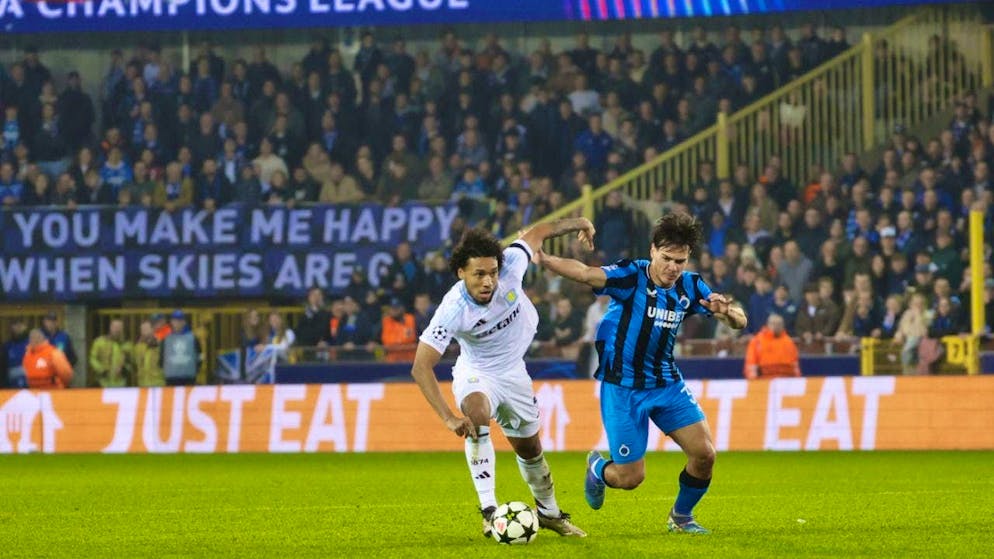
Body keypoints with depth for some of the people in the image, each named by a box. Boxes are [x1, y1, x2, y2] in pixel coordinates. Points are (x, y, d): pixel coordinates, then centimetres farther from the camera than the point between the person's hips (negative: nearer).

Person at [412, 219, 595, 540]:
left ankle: (549, 511, 45)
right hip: (475, 373, -4)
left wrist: (578, 224, 10)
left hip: (512, 370, 4)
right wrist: (449, 418, -44)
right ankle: (489, 510, -35)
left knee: (529, 447, 18)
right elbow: (421, 366, -36)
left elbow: (536, 234, -6)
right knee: (477, 414, -36)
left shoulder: (510, 265, -28)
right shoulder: (453, 310, -36)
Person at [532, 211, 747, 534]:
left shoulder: (690, 287, -1)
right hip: (623, 387, -5)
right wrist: (543, 260, -52)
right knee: (630, 478, -3)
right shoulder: (631, 277, -18)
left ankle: (681, 517, 22)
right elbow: (585, 274, -35)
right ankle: (597, 469, 35)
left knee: (704, 454, -6)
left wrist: (727, 311, -23)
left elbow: (739, 322, 2)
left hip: (666, 383, 5)